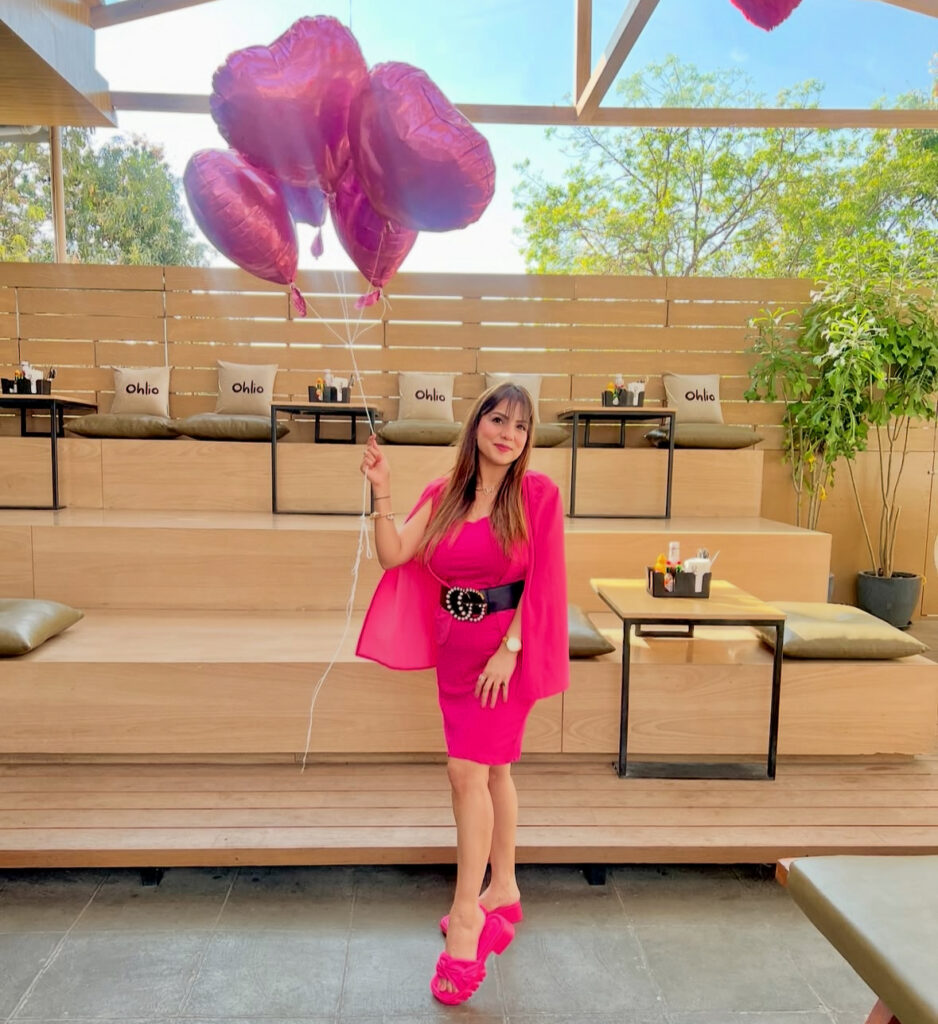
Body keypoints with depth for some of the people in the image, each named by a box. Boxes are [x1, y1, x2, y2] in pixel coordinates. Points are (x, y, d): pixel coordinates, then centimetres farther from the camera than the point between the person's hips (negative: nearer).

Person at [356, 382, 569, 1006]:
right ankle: (503, 892, 33)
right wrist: (381, 491, -15)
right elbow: (394, 556, -5)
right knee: (492, 768, 16)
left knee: (468, 766, -9)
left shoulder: (536, 493, -8)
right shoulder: (443, 496, 3)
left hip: (508, 647, -5)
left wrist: (509, 649, -16)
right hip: (455, 646, 5)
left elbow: (541, 579, -11)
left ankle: (467, 909, 8)